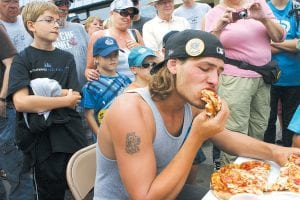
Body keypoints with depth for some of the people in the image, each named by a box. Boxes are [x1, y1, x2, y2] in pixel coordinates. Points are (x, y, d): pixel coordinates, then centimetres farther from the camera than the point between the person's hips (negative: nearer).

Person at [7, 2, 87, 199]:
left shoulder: (67, 58, 11)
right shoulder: (23, 59, -2)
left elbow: (74, 98, 1)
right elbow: (21, 102, -17)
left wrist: (40, 93, -12)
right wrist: (64, 100, -11)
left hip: (72, 134, 4)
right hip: (42, 140, -4)